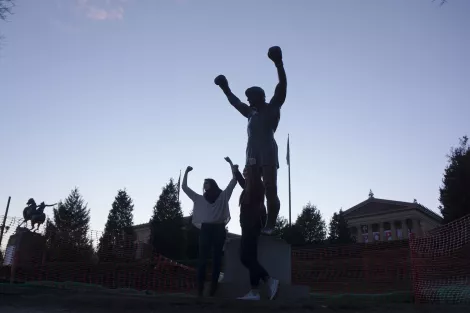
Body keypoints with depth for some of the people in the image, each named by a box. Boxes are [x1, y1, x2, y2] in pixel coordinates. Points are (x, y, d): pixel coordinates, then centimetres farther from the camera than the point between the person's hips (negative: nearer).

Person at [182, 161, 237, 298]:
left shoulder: (223, 196, 14)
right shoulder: (199, 198, 19)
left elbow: (234, 181, 8)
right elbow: (184, 187, 18)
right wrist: (186, 172, 14)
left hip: (219, 229, -1)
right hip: (205, 230, 1)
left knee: (216, 258, -2)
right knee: (203, 259, -5)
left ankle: (213, 289, 0)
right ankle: (200, 290, -6)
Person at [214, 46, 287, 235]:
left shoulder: (272, 108, 9)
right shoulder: (251, 112, 27)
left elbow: (282, 88, -4)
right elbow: (235, 102, 41)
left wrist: (278, 64, -13)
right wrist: (225, 88, 47)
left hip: (267, 154, -7)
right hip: (252, 155, 7)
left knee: (270, 190, -11)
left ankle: (270, 225, -14)